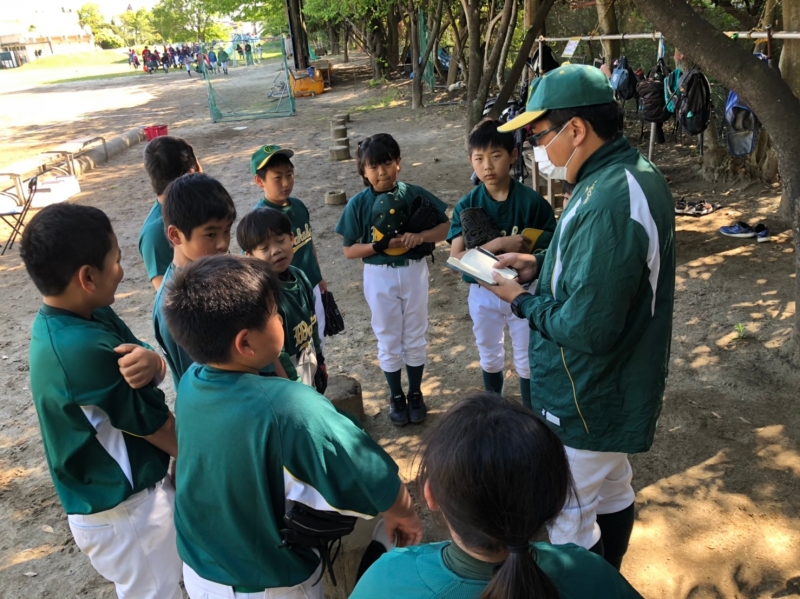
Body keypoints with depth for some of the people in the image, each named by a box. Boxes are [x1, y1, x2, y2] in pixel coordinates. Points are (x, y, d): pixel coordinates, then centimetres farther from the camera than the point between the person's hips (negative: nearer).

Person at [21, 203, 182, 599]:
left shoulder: (89, 317, -4)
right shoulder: (85, 349, -32)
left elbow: (151, 363, -1)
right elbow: (160, 428, -23)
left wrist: (150, 361, -26)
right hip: (124, 510, -8)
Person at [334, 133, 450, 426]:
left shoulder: (414, 194, -8)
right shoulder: (358, 204, -8)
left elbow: (447, 226, -5)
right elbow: (349, 250, -6)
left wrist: (420, 236, -24)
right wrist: (380, 245, -22)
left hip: (413, 272, 1)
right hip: (379, 277, 0)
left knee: (415, 338, 14)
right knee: (389, 341, 12)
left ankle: (415, 393, 32)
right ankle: (396, 396, 30)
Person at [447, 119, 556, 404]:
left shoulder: (532, 201, -15)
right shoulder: (467, 206, -12)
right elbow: (456, 258, -19)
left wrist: (532, 256, -27)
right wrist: (498, 244, -31)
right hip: (483, 293, 2)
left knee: (527, 361, 13)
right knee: (489, 358, 21)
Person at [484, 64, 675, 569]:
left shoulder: (608, 203, -32)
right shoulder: (635, 173, 2)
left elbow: (586, 328, -32)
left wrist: (522, 300, -15)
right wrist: (541, 266, 2)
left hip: (589, 402, -11)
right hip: (620, 385, 11)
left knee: (568, 519, 9)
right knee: (613, 490, 28)